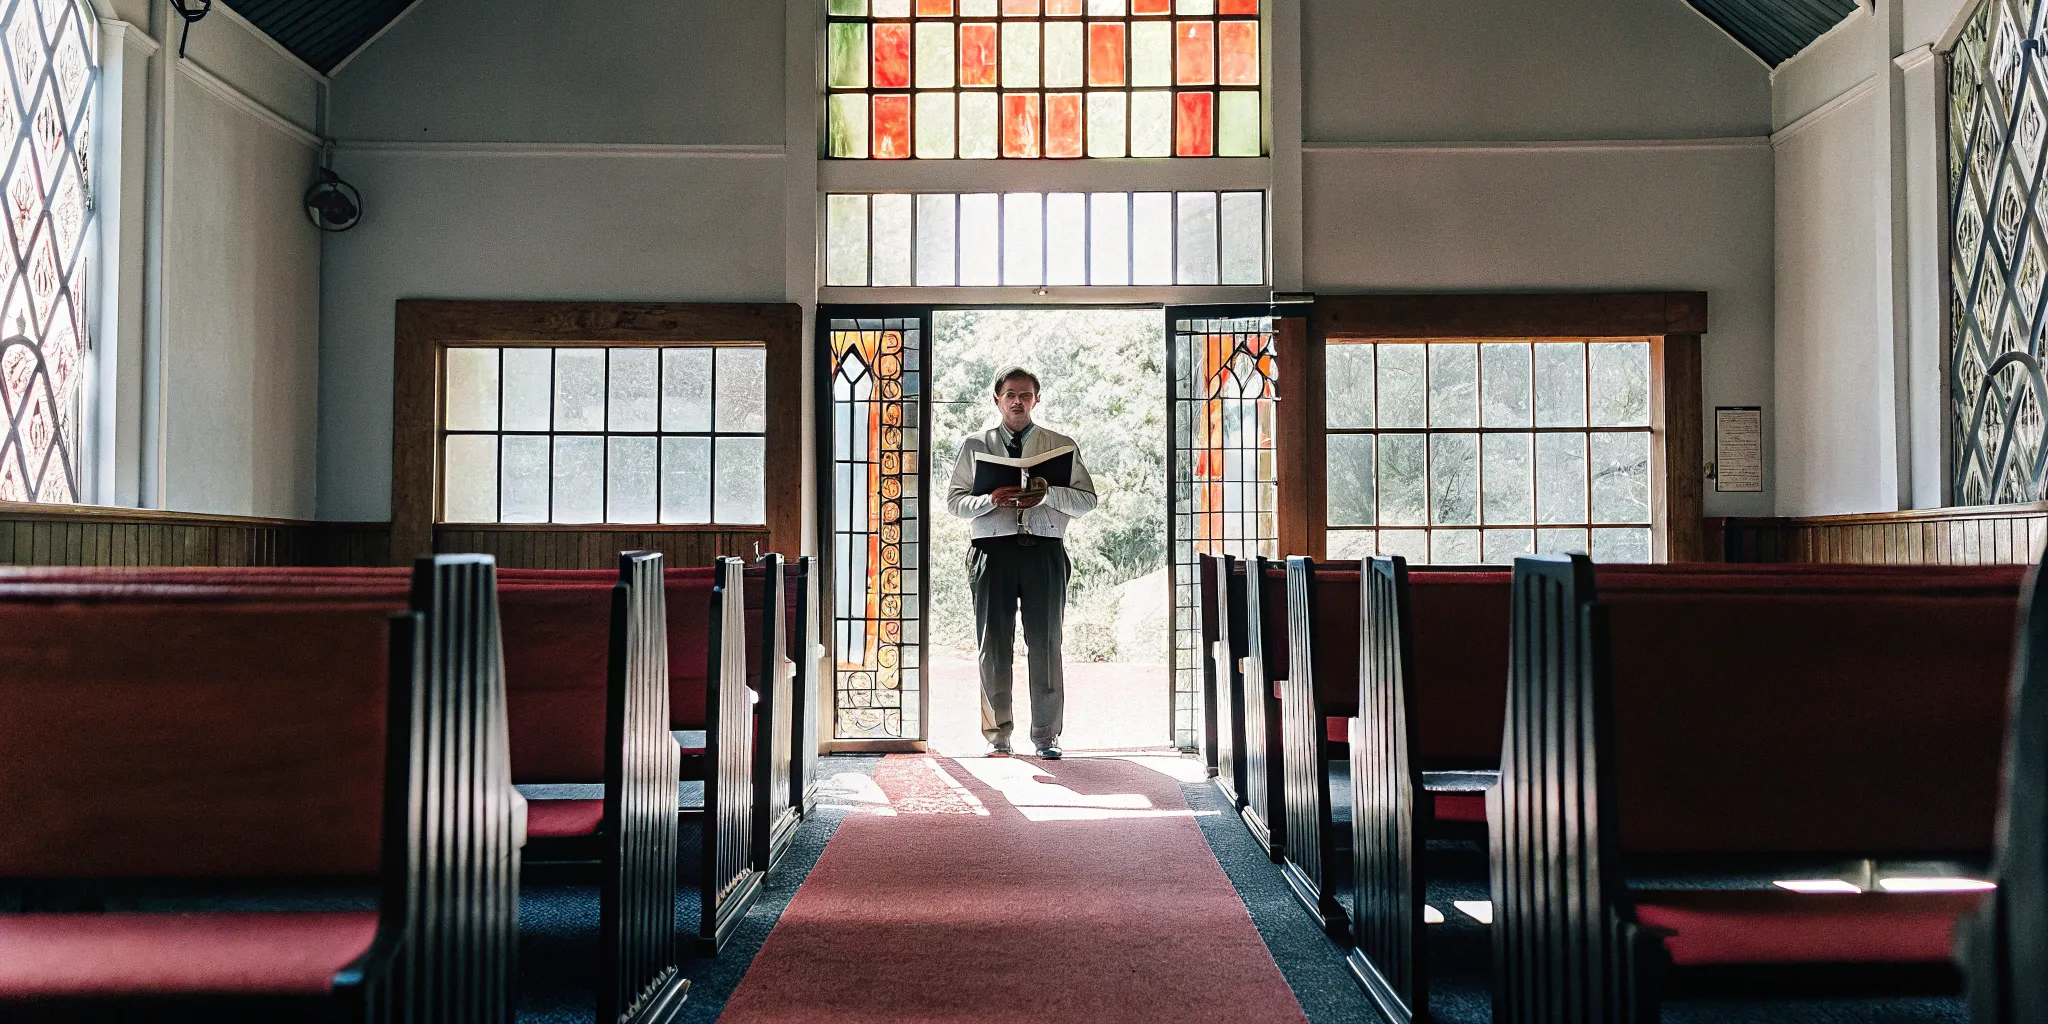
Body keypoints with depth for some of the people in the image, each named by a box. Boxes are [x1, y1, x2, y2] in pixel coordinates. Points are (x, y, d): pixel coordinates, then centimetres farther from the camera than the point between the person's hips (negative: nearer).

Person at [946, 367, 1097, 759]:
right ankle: (997, 735, 10)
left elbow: (1087, 499, 7)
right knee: (993, 646, 1)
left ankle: (1046, 736, 7)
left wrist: (1048, 494, -11)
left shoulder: (1061, 445, 12)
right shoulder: (975, 446, 13)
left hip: (1045, 551, 0)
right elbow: (954, 501, 8)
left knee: (1046, 644, -1)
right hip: (993, 550, 0)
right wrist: (991, 500, -11)